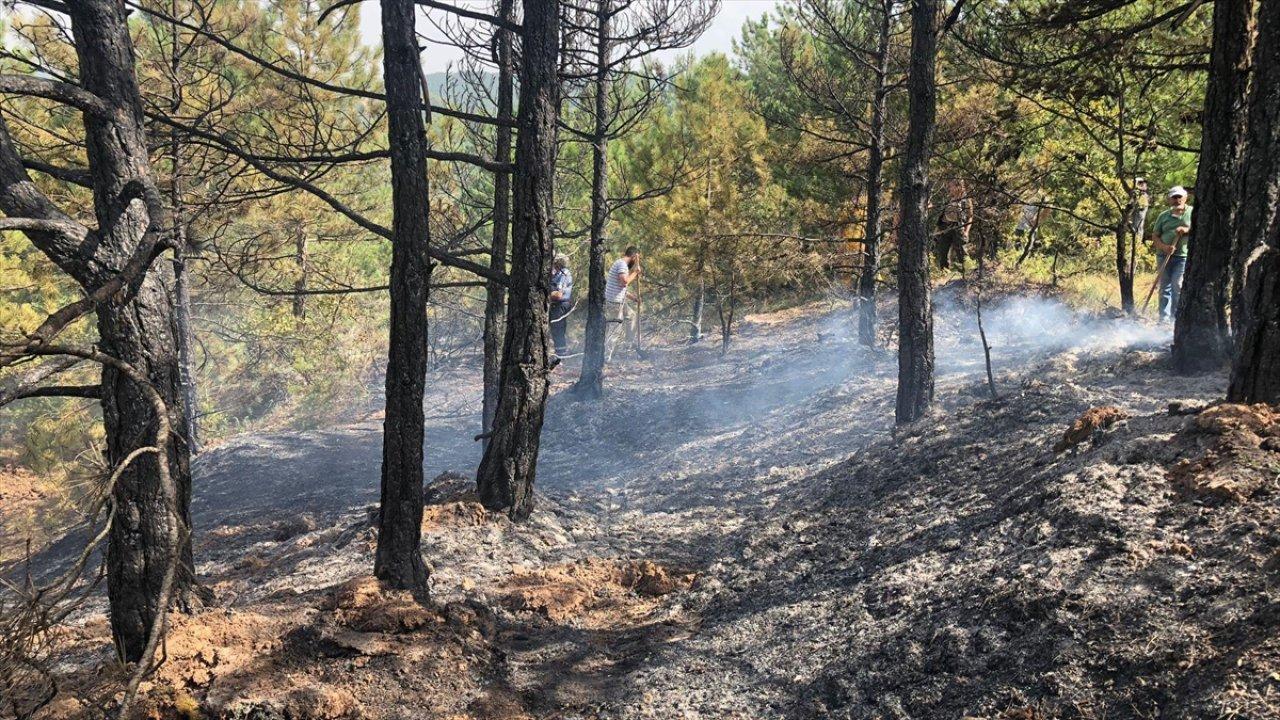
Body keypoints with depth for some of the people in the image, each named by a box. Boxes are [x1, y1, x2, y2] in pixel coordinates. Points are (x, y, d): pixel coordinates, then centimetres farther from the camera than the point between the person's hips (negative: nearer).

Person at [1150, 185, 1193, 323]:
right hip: (1164, 256, 3)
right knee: (1164, 287, 4)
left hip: (1183, 256, -3)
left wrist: (1187, 230, -14)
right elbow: (1155, 235, 8)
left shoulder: (1192, 212, 7)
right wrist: (1164, 247, -11)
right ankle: (1164, 318, 9)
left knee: (1177, 286, -13)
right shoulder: (1163, 215, 13)